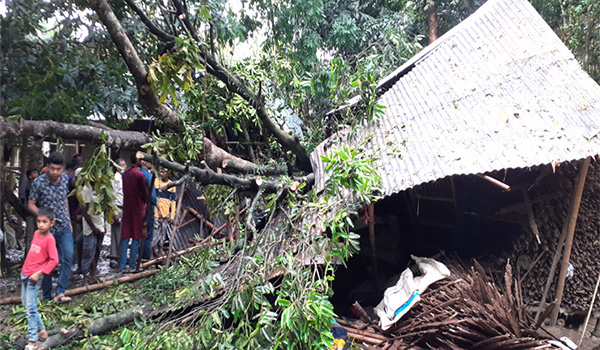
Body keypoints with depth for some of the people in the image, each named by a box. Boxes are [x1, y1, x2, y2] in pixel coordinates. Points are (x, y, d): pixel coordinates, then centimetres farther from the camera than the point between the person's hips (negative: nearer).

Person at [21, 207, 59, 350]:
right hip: (25, 273, 9)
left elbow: (54, 260, -20)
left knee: (31, 307, -7)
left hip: (34, 276, -9)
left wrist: (38, 274, -23)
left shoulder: (50, 239, -17)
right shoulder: (36, 233, 5)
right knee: (25, 304, 17)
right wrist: (26, 270, 18)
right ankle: (41, 330, 29)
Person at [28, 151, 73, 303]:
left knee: (68, 256, -14)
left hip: (64, 227, 3)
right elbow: (31, 205, -6)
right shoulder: (38, 183, -13)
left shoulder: (65, 179, 1)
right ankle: (47, 297, 20)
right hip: (47, 228, -3)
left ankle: (60, 293, -12)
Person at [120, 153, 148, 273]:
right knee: (136, 237, 2)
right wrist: (145, 202, 12)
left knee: (125, 237, 9)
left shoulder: (125, 173, 6)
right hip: (138, 207, -6)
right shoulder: (140, 175, -13)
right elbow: (145, 192, -8)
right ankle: (132, 266, 5)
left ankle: (122, 266, 10)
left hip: (127, 207, 6)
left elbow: (124, 190, 11)